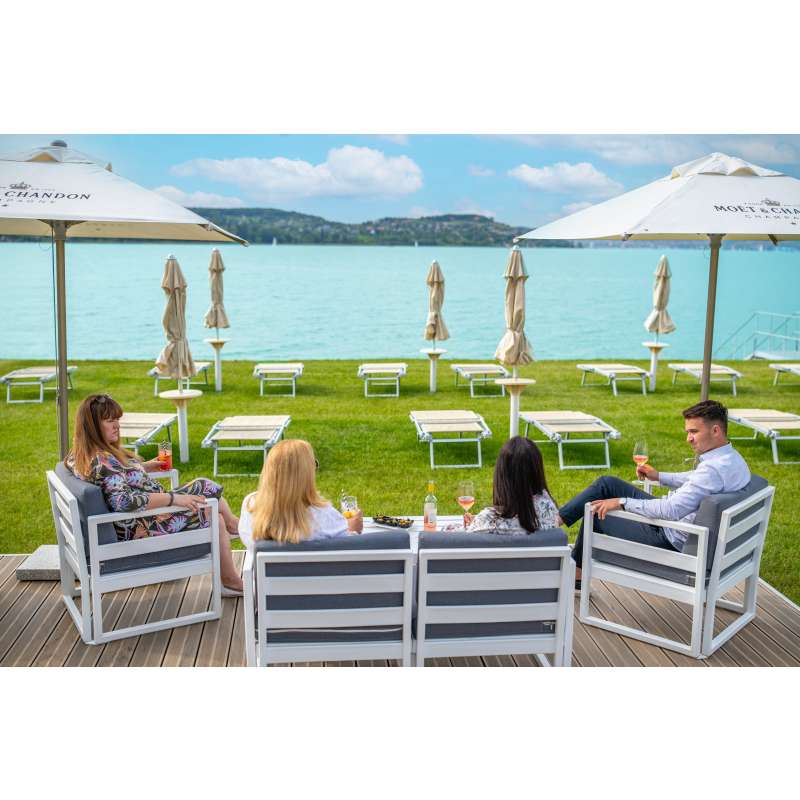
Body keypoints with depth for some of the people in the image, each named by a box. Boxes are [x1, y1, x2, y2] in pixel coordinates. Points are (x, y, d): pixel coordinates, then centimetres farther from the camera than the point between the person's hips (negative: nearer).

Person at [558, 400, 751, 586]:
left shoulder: (715, 469, -31)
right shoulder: (731, 457, 1)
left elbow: (671, 510, -33)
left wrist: (623, 502, -24)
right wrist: (659, 476, 18)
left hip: (670, 540, -10)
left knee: (596, 513, 5)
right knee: (607, 483, 9)